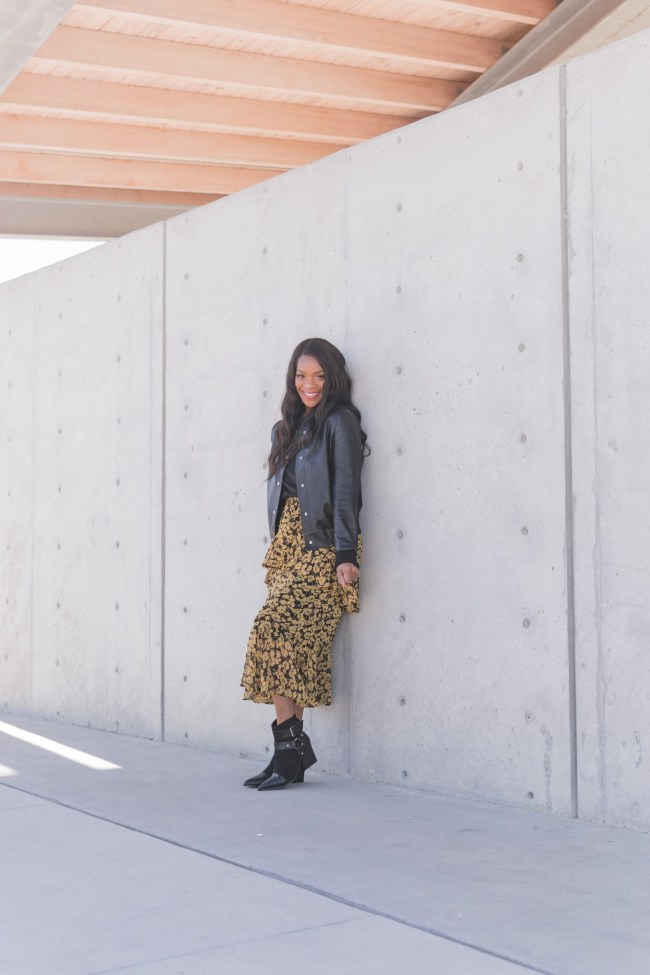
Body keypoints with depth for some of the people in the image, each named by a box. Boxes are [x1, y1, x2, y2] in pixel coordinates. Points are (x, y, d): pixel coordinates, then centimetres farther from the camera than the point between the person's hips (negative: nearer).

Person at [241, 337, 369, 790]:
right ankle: (292, 753, 3)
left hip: (322, 549, -7)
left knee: (273, 633, -18)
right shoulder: (289, 428, 20)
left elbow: (346, 490, -10)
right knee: (296, 644, 2)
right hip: (288, 545, 7)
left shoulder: (339, 422, -2)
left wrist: (346, 554, -16)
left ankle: (290, 745, -13)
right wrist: (276, 552, 16)